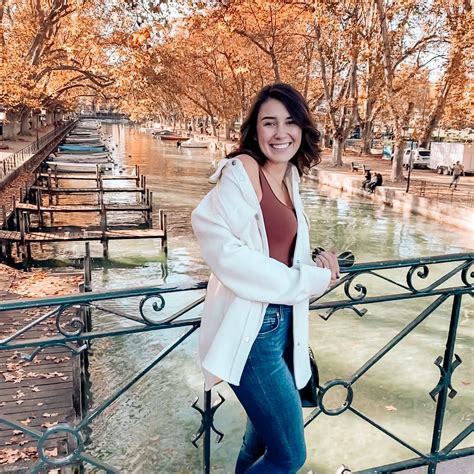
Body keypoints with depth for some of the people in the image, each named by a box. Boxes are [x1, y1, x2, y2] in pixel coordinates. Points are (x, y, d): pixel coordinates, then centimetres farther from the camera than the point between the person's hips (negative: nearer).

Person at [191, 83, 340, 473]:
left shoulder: (290, 180, 11)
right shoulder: (241, 171, -15)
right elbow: (223, 248, -27)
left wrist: (319, 266, -7)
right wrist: (309, 280, -19)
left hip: (282, 322, 8)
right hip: (251, 328, -8)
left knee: (266, 436, 24)